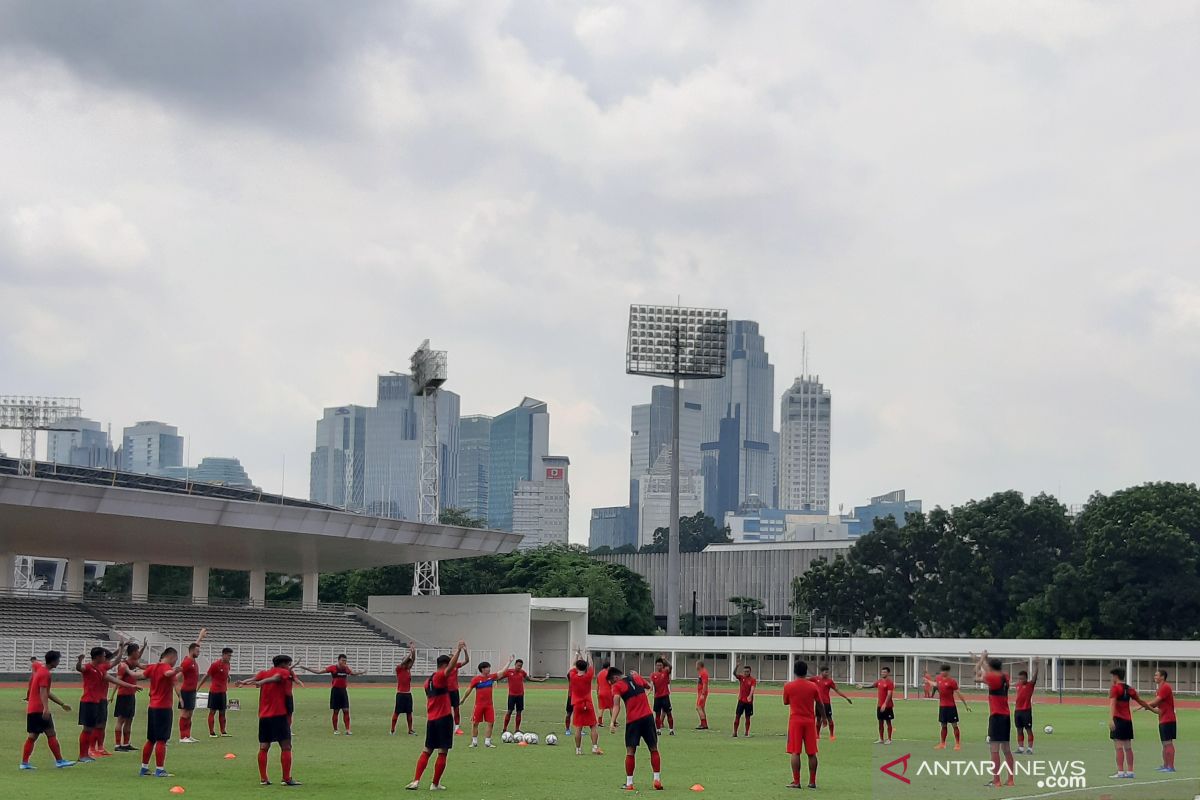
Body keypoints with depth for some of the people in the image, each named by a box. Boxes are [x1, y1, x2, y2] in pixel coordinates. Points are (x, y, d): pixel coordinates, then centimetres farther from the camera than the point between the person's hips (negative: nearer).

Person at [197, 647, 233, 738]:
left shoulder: (227, 665, 8)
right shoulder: (215, 665, -12)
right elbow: (206, 676, -8)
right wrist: (198, 687, -5)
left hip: (223, 692, 7)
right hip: (214, 692, -7)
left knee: (222, 712, 8)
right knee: (212, 711, -2)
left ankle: (223, 732, 12)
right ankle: (211, 733, 1)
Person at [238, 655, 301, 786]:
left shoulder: (264, 673, 16)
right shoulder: (284, 672, -1)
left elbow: (256, 677, -4)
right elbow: (275, 678, -21)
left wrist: (244, 682, -25)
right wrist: (261, 682, -39)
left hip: (263, 716, 6)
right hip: (279, 715, -6)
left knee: (263, 748, 9)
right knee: (286, 747, -2)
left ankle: (263, 779, 8)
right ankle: (287, 779, -5)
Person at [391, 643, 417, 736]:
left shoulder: (409, 669, 10)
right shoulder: (398, 669, -6)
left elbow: (413, 660, 1)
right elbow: (404, 661, -20)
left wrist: (414, 651, -11)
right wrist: (410, 652, -20)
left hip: (408, 694, 6)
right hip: (400, 694, -6)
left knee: (409, 712, 6)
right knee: (396, 712, -1)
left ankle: (410, 730, 10)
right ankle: (392, 730, 5)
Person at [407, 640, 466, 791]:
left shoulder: (428, 681, 16)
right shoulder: (441, 676, -9)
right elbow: (451, 666, -29)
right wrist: (458, 650, -36)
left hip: (431, 719, 8)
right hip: (444, 718, -8)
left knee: (426, 751, 12)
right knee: (442, 752, 0)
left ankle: (416, 781, 2)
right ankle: (435, 784, 2)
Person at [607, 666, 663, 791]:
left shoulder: (617, 686, -2)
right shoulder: (637, 678, 13)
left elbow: (616, 705, -16)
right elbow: (650, 686, 32)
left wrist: (613, 722, -25)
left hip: (632, 720, -4)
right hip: (648, 717, 4)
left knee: (630, 752, 3)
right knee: (654, 749, 11)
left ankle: (629, 783, 1)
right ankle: (657, 780, 8)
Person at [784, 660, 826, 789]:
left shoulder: (788, 686, -4)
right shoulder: (813, 686, 0)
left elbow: (785, 702, 9)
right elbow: (820, 705, 7)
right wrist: (822, 718, 20)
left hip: (795, 721, -2)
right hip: (810, 721, 2)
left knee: (795, 752, -2)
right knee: (812, 753, 7)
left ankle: (796, 782, -7)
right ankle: (812, 782, 9)